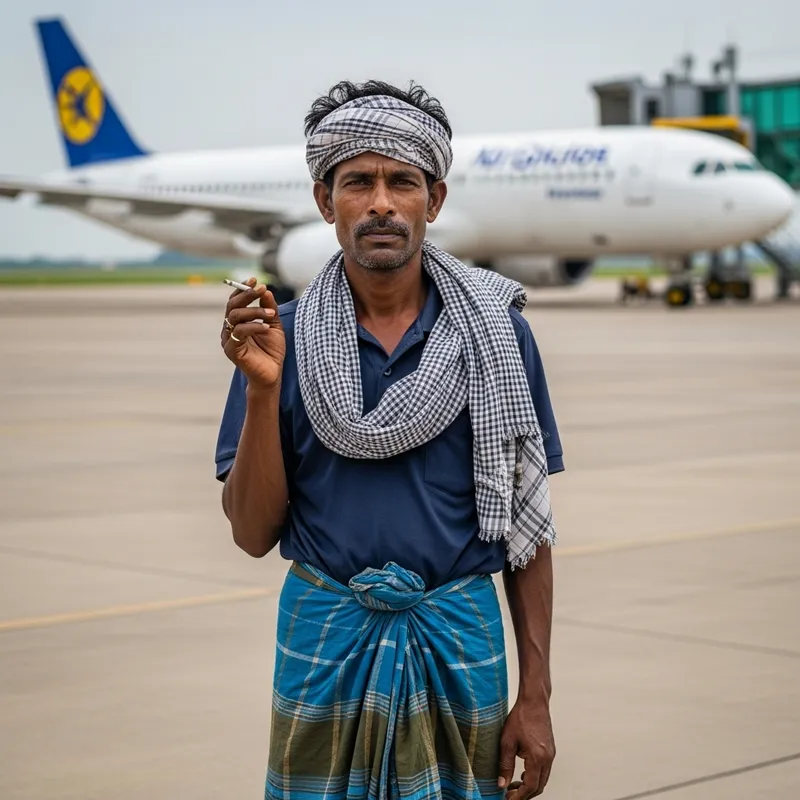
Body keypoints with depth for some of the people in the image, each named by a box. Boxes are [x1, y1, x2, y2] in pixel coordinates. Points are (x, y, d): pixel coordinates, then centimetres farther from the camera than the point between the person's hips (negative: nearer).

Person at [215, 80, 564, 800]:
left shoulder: (496, 333, -2)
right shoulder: (282, 339, -2)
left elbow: (524, 522, 0)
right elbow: (254, 534, -3)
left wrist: (536, 697, -3)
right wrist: (262, 389, -17)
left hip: (460, 638, 0)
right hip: (324, 640, 0)